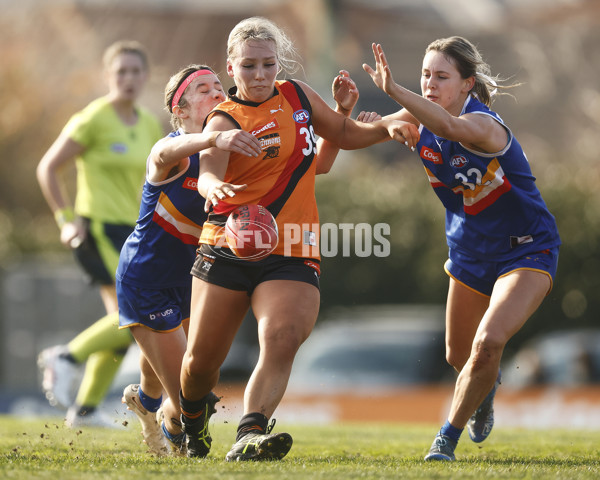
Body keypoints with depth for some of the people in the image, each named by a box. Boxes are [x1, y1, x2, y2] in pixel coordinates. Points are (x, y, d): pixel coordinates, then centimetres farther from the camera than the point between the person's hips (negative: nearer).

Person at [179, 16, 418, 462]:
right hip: (229, 252, -2)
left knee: (282, 338, -26)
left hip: (292, 255, 2)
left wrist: (387, 127, 10)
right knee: (202, 359, 3)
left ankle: (250, 434, -37)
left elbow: (345, 133, 28)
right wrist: (214, 187, -49)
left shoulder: (297, 95, 11)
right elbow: (208, 174, -25)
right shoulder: (225, 120, -4)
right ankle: (193, 412, 36)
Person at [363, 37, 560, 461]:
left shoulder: (484, 124, -30)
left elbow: (452, 127, -54)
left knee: (488, 343, -25)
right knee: (459, 356, 18)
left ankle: (448, 436, -5)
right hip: (470, 253, 7)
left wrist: (393, 89, -62)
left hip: (527, 251, -7)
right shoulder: (421, 120, -7)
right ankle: (487, 383, 55)